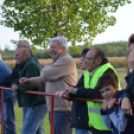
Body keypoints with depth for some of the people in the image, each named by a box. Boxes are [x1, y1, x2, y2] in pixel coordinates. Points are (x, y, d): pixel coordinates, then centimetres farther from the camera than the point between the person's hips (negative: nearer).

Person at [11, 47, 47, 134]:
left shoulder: (31, 65, -16)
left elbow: (28, 85, -24)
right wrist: (14, 84, -4)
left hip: (36, 106, -11)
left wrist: (18, 87, -6)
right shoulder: (25, 66, 19)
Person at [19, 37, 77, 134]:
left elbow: (46, 74, -19)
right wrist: (30, 81, 10)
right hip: (54, 108, 11)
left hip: (62, 109, -11)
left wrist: (45, 68, 4)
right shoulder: (57, 61, 22)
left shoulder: (66, 60, -14)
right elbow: (44, 80, 25)